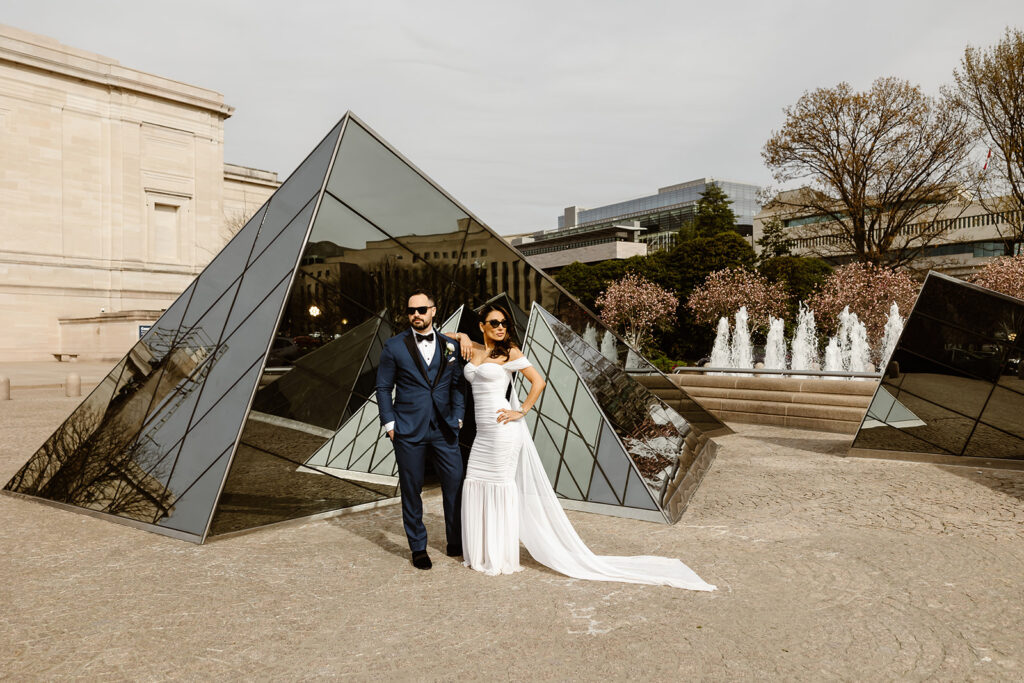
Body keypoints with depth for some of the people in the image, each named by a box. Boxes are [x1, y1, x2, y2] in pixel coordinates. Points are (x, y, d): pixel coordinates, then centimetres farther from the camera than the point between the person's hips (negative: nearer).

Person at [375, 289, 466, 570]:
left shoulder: (449, 346, 7)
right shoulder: (394, 346, 0)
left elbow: (457, 386, 12)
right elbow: (383, 388, 4)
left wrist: (457, 418, 3)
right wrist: (389, 424, -3)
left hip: (444, 429, 2)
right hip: (408, 431, -2)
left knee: (455, 485, 4)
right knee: (411, 490, 6)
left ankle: (456, 543, 23)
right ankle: (418, 548, 22)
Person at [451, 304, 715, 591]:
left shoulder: (509, 352, -5)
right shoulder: (474, 350, 11)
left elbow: (538, 381, -7)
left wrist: (521, 411, -9)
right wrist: (462, 340, 7)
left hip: (502, 430, -6)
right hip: (482, 432, 6)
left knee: (500, 486, 0)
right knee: (476, 485, 10)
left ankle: (501, 557, 13)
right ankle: (481, 553, 26)